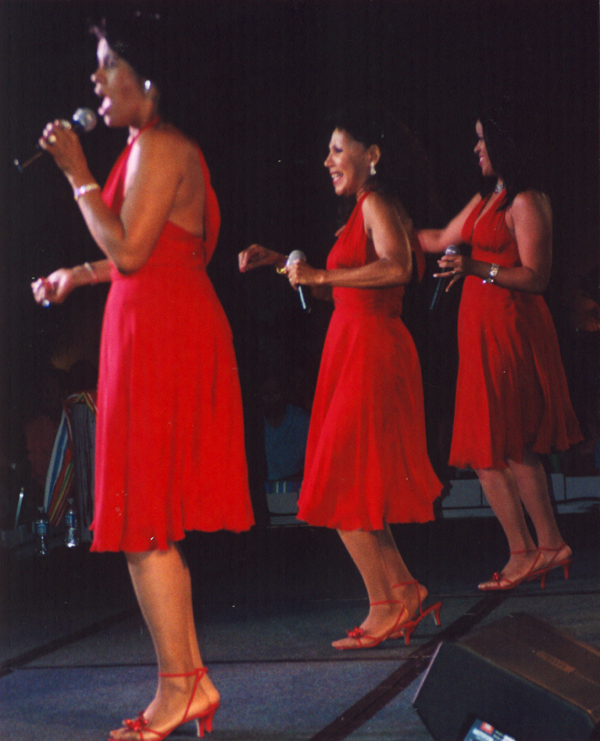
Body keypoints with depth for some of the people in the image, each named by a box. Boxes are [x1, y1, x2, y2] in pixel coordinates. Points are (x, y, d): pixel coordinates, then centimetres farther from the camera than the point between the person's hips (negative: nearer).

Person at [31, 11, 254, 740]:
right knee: (152, 521, 11)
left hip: (159, 330, -10)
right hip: (171, 325, 10)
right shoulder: (160, 147, 17)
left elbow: (130, 251, -18)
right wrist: (76, 276, 26)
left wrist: (79, 175, -13)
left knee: (143, 522, -5)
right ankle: (190, 681, 15)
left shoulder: (158, 147, -13)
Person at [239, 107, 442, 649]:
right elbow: (335, 288, 28)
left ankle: (386, 604, -4)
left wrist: (318, 274, -22)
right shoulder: (364, 211, 20)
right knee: (358, 488, 11)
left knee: (344, 488, -7)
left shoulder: (377, 203, -9)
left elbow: (397, 268, -27)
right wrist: (279, 261, 22)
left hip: (369, 355, -10)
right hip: (356, 351, 10)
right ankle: (404, 593, 13)